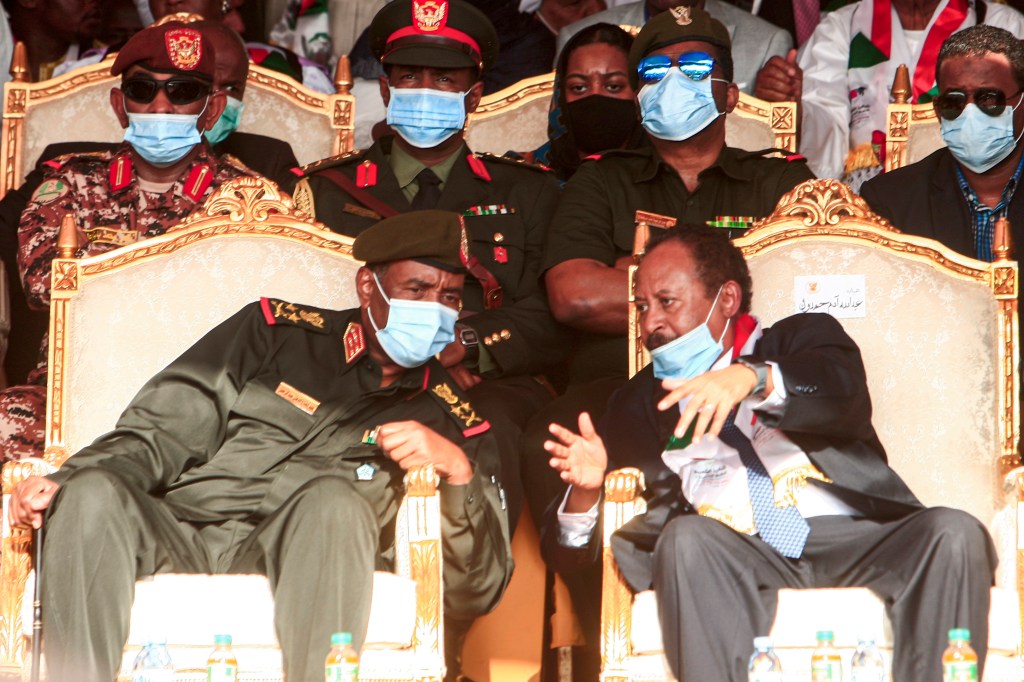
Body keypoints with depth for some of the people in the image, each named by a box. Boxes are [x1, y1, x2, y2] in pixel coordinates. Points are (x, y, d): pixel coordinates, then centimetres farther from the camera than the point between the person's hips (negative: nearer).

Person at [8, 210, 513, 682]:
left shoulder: (451, 422, 17)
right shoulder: (276, 333, 18)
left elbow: (477, 594, 10)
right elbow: (156, 438, 11)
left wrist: (457, 471, -6)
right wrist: (64, 484, -8)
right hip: (177, 539, 1)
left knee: (335, 498, -33)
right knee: (92, 493, -29)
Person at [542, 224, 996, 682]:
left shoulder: (804, 339, 18)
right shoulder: (640, 403, 22)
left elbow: (849, 398, -8)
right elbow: (574, 552, 15)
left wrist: (753, 378, -27)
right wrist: (586, 490, -9)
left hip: (857, 541, 0)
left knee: (953, 534, -28)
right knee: (686, 537, -32)